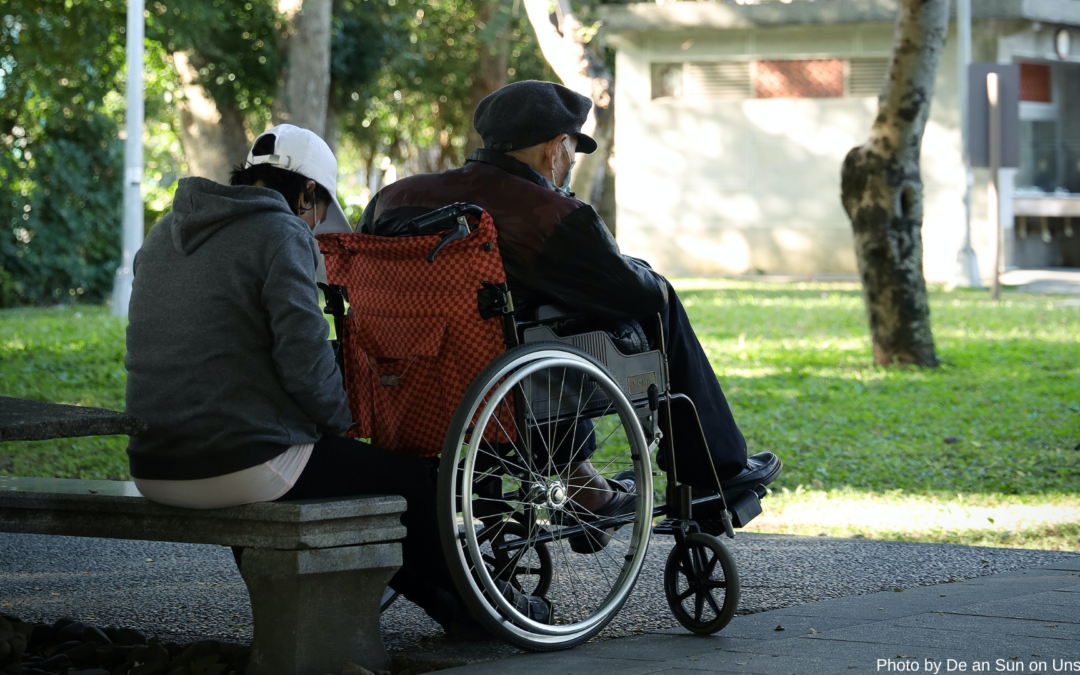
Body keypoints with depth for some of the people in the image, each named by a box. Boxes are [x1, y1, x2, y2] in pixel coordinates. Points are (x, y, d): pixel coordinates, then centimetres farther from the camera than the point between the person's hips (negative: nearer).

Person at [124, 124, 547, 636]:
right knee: (407, 479, 8)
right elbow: (304, 360, -17)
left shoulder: (162, 236, 16)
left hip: (153, 469, 9)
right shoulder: (281, 234, -9)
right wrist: (339, 418, 3)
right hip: (239, 465, -9)